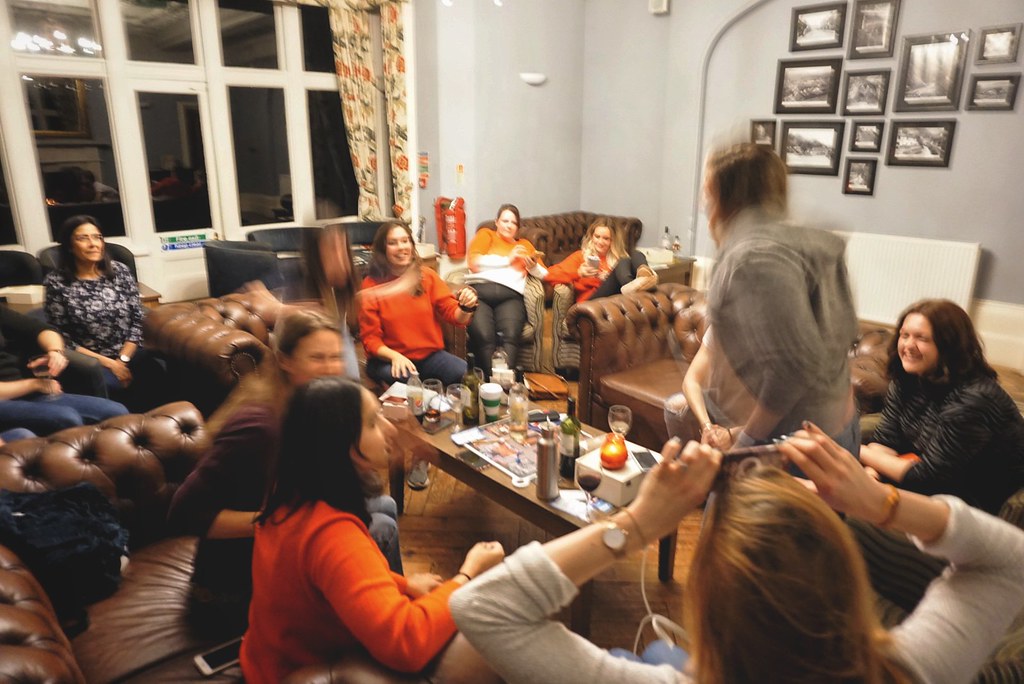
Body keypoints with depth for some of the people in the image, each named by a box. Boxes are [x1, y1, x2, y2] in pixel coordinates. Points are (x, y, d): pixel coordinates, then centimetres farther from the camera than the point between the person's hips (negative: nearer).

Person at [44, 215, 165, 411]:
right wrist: (107, 362, -11)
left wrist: (123, 359, -8)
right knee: (111, 386, -33)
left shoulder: (120, 271, 6)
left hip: (130, 352, 2)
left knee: (156, 374, -29)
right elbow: (61, 338, -3)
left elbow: (138, 321, 4)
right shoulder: (57, 282, -2)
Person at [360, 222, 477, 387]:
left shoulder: (427, 275, 3)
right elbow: (370, 338, -4)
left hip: (430, 355, 3)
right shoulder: (370, 286, -5)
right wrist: (394, 356, -24)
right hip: (388, 359, -2)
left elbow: (454, 315, -1)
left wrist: (466, 308, -25)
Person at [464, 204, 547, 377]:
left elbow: (544, 274, 26)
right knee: (484, 336, -33)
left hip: (510, 295, 2)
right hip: (480, 290, -1)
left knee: (511, 335, -33)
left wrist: (533, 266, 4)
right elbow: (474, 262, 7)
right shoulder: (486, 234, 27)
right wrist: (507, 260, 8)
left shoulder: (524, 244, 36)